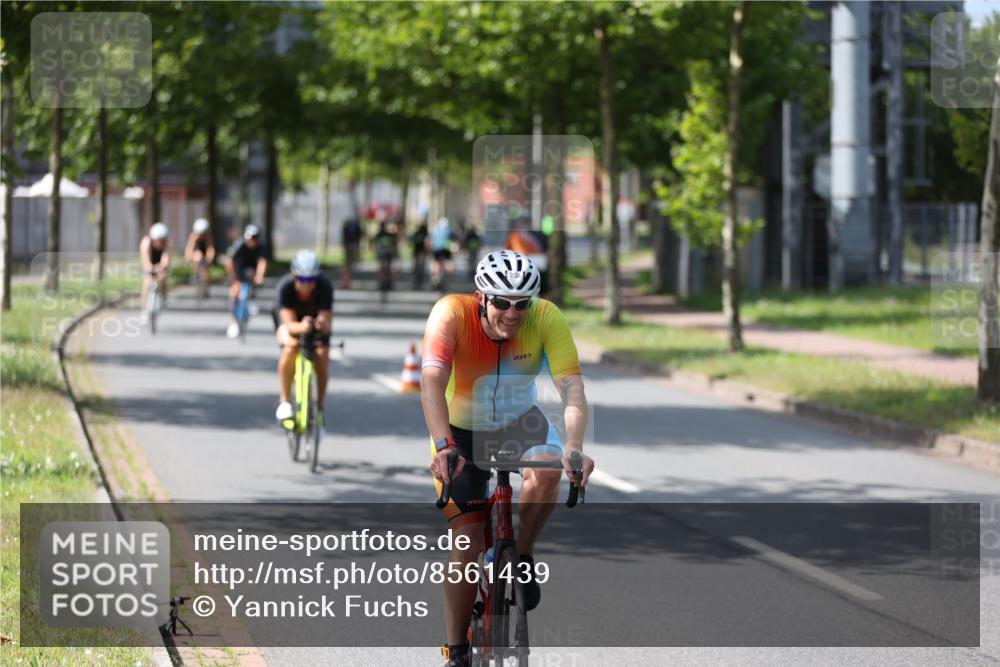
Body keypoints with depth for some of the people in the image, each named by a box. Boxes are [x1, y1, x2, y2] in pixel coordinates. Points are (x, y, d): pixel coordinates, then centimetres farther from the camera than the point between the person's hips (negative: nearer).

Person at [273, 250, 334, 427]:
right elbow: (289, 324, -42)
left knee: (322, 356, -20)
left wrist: (323, 325, -62)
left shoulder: (324, 286, -33)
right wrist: (300, 327, -64)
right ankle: (284, 401, -19)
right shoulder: (285, 287, -35)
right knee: (291, 346, -32)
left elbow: (326, 321, -39)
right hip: (291, 319, -1)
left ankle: (319, 408, -1)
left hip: (315, 318, 1)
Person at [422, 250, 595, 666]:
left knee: (546, 472, -32)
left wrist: (574, 448, -49)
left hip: (519, 422, 1)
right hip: (462, 430, -1)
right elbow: (432, 382, -40)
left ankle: (521, 557, -5)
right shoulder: (452, 314, -29)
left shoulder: (546, 319, -24)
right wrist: (443, 447, -55)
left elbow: (571, 387, -31)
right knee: (467, 539, -10)